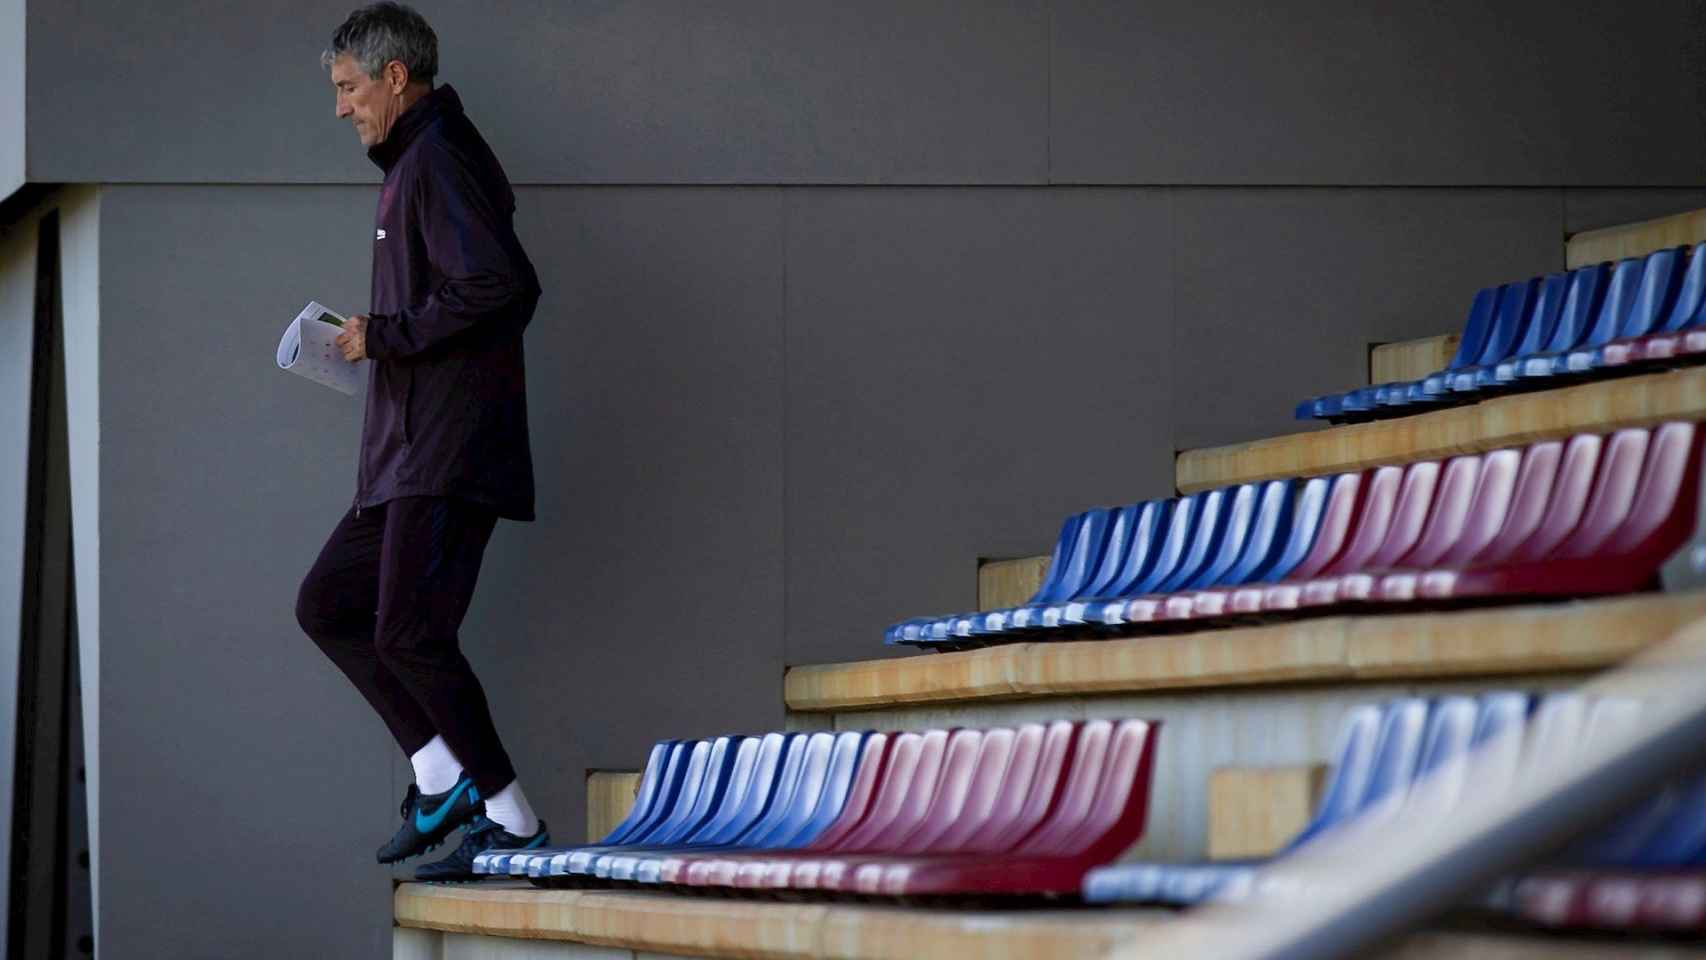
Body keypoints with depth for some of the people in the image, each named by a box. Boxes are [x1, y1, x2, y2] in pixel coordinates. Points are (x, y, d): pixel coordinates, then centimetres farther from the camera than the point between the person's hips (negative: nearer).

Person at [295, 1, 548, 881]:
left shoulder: (439, 160, -12)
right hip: (406, 453, 11)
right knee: (327, 604, 10)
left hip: (448, 448, -11)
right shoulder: (415, 164, 21)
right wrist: (377, 341, 15)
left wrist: (386, 335, -16)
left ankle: (513, 822, -6)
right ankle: (443, 774, 7)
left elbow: (495, 285, -24)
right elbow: (489, 291, 25)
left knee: (408, 632, -13)